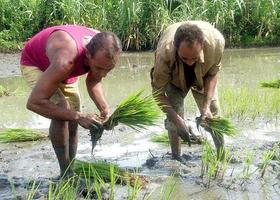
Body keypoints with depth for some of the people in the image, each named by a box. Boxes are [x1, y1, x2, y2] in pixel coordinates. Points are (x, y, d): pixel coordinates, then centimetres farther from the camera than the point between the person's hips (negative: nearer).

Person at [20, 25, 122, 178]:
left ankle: (70, 170, 18)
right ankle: (66, 175, -18)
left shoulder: (105, 53, -26)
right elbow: (34, 102, -44)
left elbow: (93, 82, -4)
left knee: (73, 122, 4)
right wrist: (78, 116, -44)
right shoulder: (66, 60, -46)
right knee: (61, 108, -26)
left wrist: (105, 109, -21)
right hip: (34, 63, -7)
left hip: (65, 69, 7)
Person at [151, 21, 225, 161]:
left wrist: (206, 106, -27)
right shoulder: (164, 54, -44)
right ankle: (176, 158, 1)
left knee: (214, 113, 0)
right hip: (174, 79, -2)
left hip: (201, 78, 2)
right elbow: (158, 93, -30)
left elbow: (213, 74, -19)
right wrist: (178, 121, -39)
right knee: (173, 117, -15)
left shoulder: (216, 42, -41)